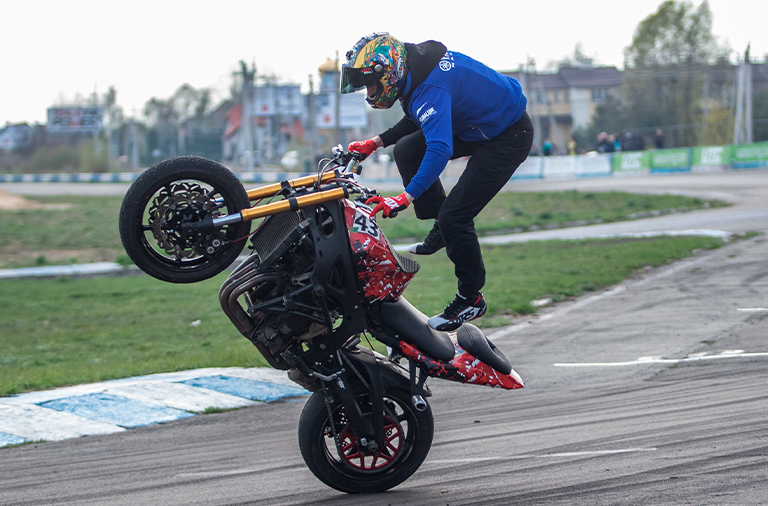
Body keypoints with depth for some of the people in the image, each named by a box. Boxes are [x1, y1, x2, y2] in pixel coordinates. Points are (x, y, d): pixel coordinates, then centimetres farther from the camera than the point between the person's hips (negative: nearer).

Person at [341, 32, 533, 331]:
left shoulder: (431, 87, -31)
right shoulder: (414, 66, -1)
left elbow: (440, 149, -43)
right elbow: (418, 120, 18)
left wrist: (405, 198, -48)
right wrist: (374, 144, 7)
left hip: (510, 137, -10)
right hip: (476, 124, 10)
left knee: (454, 216, -14)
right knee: (406, 150, 3)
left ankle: (471, 299, 0)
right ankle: (442, 228, 10)